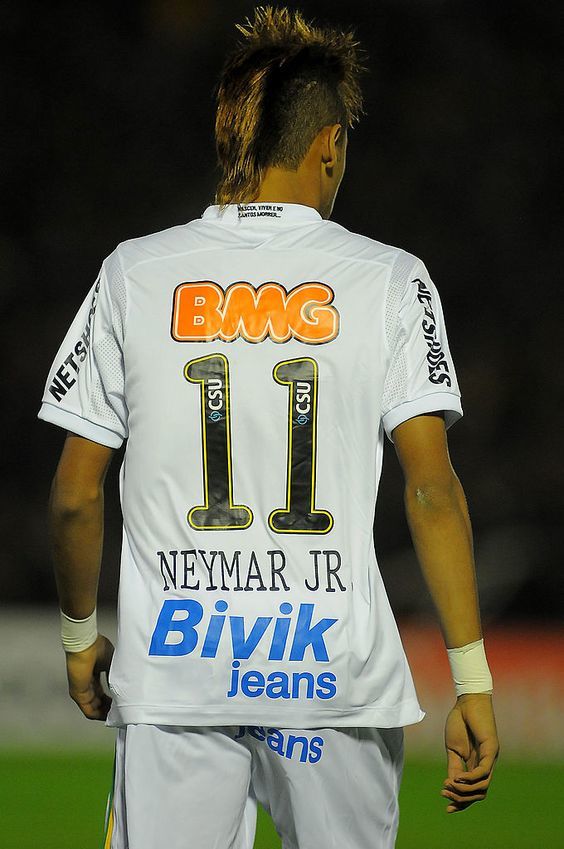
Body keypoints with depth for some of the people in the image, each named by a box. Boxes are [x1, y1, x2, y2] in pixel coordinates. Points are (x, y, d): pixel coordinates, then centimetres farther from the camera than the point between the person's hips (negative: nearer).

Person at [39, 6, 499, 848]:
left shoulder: (133, 274, 4)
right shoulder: (390, 280, 0)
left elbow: (76, 495, 3)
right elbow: (433, 488, -7)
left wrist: (80, 636, 19)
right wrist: (472, 684, -6)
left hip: (173, 667, 1)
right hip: (332, 669, -1)